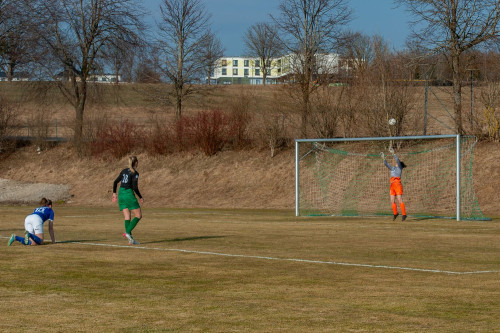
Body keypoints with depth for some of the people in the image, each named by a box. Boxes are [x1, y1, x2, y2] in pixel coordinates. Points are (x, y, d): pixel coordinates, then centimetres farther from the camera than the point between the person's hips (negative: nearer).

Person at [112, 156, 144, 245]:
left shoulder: (124, 171, 12)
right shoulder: (135, 173, -8)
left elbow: (115, 182, 12)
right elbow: (135, 188, -14)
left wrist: (114, 193, 17)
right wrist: (141, 197, -3)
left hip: (121, 194, 7)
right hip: (129, 194, -7)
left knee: (127, 217, 7)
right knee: (138, 216, 2)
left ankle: (130, 239, 3)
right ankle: (128, 232, -14)